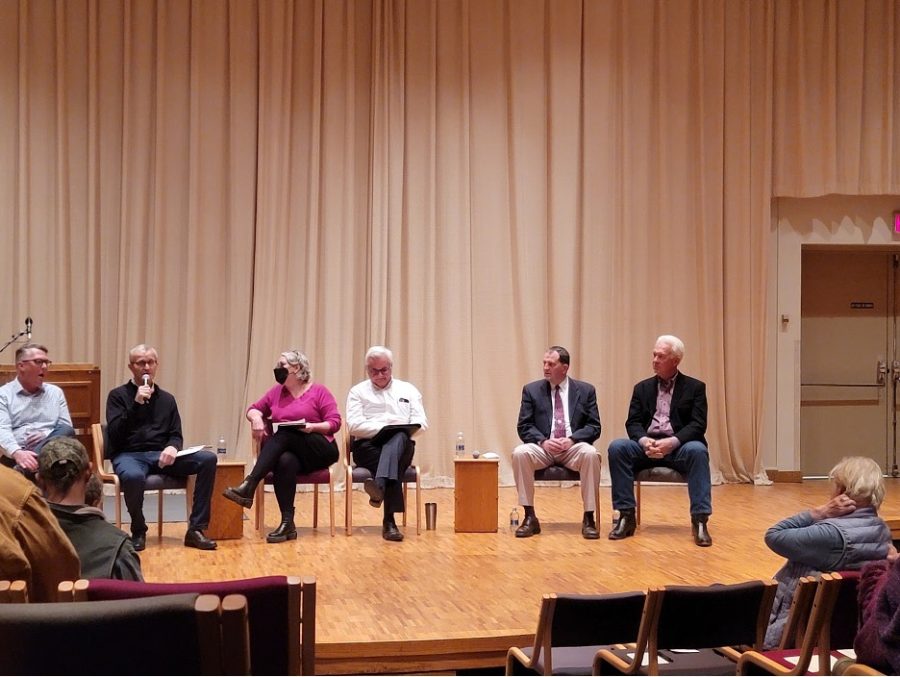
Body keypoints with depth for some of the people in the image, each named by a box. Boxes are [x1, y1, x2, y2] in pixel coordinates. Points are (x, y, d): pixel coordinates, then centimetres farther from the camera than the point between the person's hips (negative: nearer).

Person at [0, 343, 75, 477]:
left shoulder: (55, 392, 23)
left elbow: (66, 429, 17)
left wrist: (48, 436, -8)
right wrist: (17, 453, -28)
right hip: (16, 456, -4)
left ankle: (21, 471, -43)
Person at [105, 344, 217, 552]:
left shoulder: (166, 399, 18)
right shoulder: (118, 395, 6)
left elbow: (176, 435, 14)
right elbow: (114, 434, -7)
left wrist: (173, 447, -11)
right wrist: (136, 403, -15)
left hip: (160, 455, 4)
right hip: (129, 455, -4)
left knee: (208, 459, -20)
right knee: (133, 476, -42)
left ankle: (196, 529, -18)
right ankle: (138, 531, -12)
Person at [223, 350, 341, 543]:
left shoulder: (319, 391, 1)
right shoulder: (276, 392, 15)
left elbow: (335, 423, -5)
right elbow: (254, 409, 18)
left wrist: (312, 427, -22)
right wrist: (256, 418, -6)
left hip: (319, 451, -3)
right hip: (290, 451, 3)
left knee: (284, 435, -33)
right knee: (285, 461, -36)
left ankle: (249, 486, -43)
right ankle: (287, 524, -39)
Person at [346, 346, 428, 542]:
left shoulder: (408, 390, 20)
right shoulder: (358, 392, 15)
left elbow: (421, 422, 9)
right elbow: (354, 425, -1)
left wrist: (402, 430, -14)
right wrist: (384, 428, -16)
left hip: (401, 445, 1)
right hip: (368, 446, -1)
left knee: (399, 438, -38)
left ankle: (379, 486, -60)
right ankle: (389, 520, -48)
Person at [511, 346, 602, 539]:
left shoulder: (585, 390, 8)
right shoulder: (532, 390, 8)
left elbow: (594, 427, 3)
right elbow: (524, 427, 4)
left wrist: (572, 439, -16)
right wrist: (543, 441, -16)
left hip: (573, 447, -1)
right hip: (543, 448, 1)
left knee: (591, 454, -34)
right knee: (520, 453, -31)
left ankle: (588, 519, -24)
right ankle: (530, 518, -22)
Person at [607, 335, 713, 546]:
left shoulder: (695, 387, 7)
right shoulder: (642, 388, 15)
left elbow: (698, 425, -5)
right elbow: (633, 423, 7)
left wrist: (673, 442, -22)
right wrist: (644, 441, -17)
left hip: (679, 446, -3)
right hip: (647, 445, 3)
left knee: (697, 450, -35)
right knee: (617, 447, -25)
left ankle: (700, 520, -32)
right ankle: (626, 516, -20)